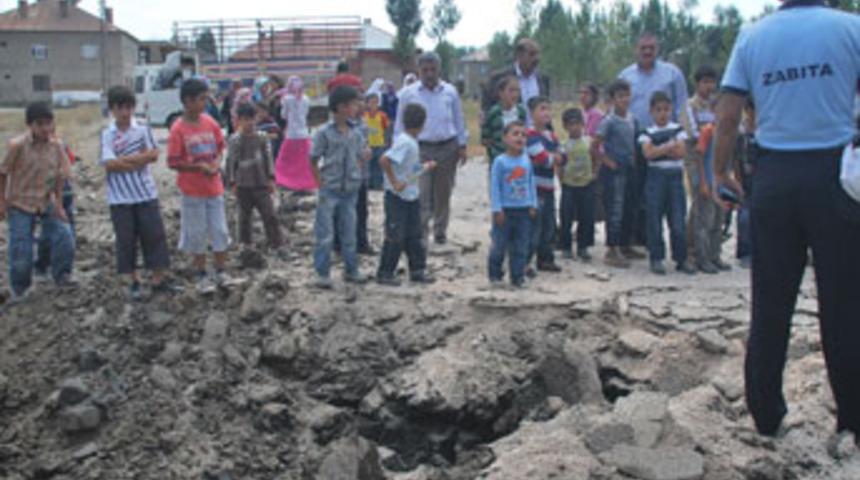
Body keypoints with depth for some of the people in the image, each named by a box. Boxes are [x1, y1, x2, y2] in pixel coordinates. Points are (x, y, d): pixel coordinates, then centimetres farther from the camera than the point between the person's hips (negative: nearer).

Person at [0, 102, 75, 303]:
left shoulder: (56, 145, -8)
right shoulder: (17, 145, -17)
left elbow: (60, 175, 0)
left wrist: (58, 204, -2)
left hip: (46, 203, 3)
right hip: (20, 204, -3)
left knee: (65, 238, -11)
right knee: (20, 251, -2)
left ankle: (61, 275, 10)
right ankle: (19, 288, 19)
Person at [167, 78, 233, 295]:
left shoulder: (209, 122, -1)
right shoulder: (178, 129, -14)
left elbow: (220, 147, 11)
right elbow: (173, 162, -12)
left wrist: (217, 163, -9)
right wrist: (198, 167, -21)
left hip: (214, 187, 4)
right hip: (192, 190, -4)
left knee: (220, 230, 9)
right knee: (197, 234, 7)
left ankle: (221, 272, 22)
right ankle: (202, 275, 20)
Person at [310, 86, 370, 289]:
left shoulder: (356, 133, 5)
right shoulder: (325, 133, -10)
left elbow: (359, 158, 12)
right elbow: (313, 160, -5)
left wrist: (364, 157, -9)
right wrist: (321, 183, -8)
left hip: (350, 190, 5)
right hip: (330, 190, -5)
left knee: (349, 233, 13)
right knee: (325, 235, -1)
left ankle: (351, 270, 24)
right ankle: (323, 274, 7)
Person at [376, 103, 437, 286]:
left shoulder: (411, 142, 9)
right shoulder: (405, 143, -20)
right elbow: (384, 160, -30)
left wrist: (425, 168, 14)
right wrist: (394, 182, -24)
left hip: (412, 196, 9)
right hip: (397, 197, -9)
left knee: (414, 236, 13)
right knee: (395, 237, -2)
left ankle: (418, 270, 21)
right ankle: (385, 273, 8)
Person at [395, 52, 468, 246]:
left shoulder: (450, 92, 4)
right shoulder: (409, 93, 0)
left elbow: (459, 121, 11)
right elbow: (400, 124, 5)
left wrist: (462, 146, 7)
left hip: (447, 148, 2)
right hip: (420, 149, -2)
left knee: (443, 193, 12)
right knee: (421, 194, -10)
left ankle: (440, 231, 25)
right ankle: (421, 233, -7)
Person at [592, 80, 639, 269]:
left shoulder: (632, 120, 7)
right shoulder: (609, 122, -11)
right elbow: (594, 147, -11)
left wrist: (634, 159, 4)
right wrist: (607, 161, -13)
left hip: (629, 170, 7)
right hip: (613, 172, -7)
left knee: (629, 209, 12)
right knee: (615, 210, -5)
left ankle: (625, 247, 24)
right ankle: (612, 251, 0)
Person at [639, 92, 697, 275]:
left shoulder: (678, 129, 9)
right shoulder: (648, 133, 6)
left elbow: (682, 152, -5)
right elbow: (648, 153, -11)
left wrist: (660, 149, -10)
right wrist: (670, 146, -13)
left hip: (675, 175, 1)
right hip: (656, 176, -1)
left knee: (678, 219, 1)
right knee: (654, 219, -1)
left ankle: (681, 258, 9)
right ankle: (657, 258, 6)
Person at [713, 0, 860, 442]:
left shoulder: (752, 36, 4)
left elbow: (727, 117, 2)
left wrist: (722, 172, 14)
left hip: (774, 178, 2)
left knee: (770, 305, 9)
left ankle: (766, 416, 17)